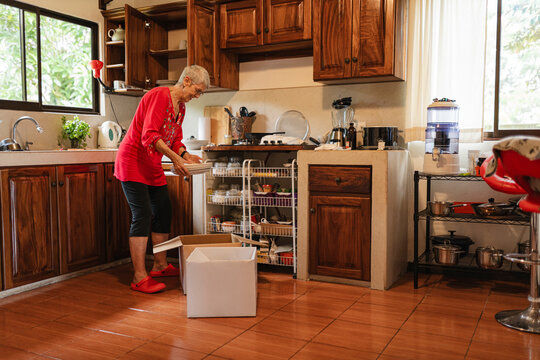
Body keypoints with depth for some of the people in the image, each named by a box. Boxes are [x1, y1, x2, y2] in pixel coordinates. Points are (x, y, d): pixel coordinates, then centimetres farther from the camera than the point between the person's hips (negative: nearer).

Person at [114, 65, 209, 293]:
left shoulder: (181, 107, 11)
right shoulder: (159, 96, -18)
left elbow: (175, 140, 14)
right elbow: (149, 135, -27)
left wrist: (185, 155, -5)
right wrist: (174, 157, -32)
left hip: (153, 167, 10)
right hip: (132, 161, -10)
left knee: (163, 212, 11)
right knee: (142, 215, -14)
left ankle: (160, 265, 25)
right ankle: (139, 278, -10)